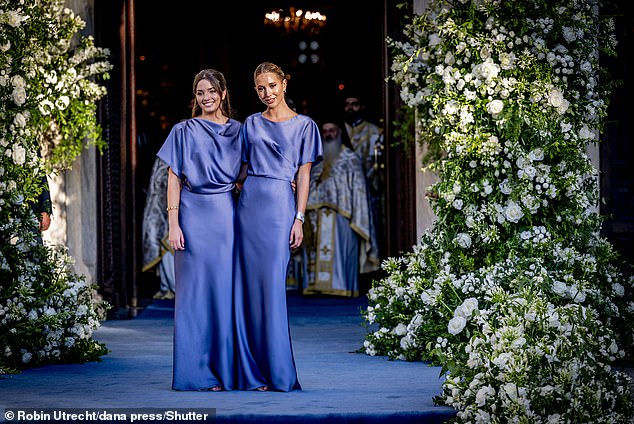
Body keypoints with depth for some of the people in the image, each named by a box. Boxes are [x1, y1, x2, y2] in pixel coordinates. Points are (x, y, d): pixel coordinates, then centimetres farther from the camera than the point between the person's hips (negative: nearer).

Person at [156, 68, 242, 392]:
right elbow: (174, 180, 2)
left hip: (226, 216, 2)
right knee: (194, 290, -3)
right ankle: (196, 373, 0)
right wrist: (173, 223, -7)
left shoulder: (238, 131, 12)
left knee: (226, 290, 0)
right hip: (194, 216, -2)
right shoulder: (184, 131, 5)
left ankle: (226, 369, 6)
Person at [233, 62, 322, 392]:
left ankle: (278, 372, -2)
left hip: (280, 207, -3)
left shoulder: (303, 126, 6)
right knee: (249, 287, -1)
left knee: (272, 286, -8)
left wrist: (299, 219, -5)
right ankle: (252, 372, 4)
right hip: (249, 205, 3)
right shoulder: (251, 125, 14)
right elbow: (243, 169, 17)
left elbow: (304, 175, 2)